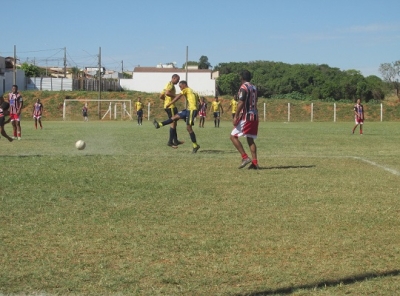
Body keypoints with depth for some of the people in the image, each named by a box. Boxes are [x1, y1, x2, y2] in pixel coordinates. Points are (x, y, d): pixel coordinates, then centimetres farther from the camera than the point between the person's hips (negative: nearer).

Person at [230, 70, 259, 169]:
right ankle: (255, 163, 3)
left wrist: (236, 116, -19)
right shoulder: (254, 88, 15)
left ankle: (245, 157, -10)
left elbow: (241, 103, -18)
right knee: (250, 139, 9)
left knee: (233, 136, -2)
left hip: (246, 116, -8)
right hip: (255, 116, 8)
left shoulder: (243, 88, -11)